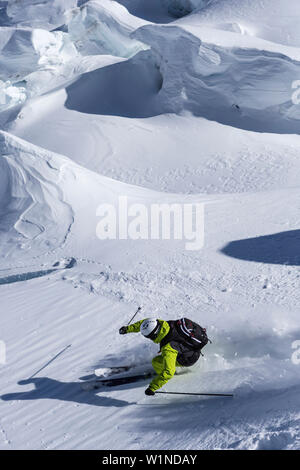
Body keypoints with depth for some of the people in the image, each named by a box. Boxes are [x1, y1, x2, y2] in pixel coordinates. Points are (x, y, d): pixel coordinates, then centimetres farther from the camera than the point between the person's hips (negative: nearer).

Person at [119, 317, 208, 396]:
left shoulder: (168, 349, -39)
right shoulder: (160, 324, -20)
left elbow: (168, 372, -41)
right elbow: (146, 323, -3)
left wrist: (152, 388, -36)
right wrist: (128, 329, -3)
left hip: (189, 359, -7)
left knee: (156, 362, -13)